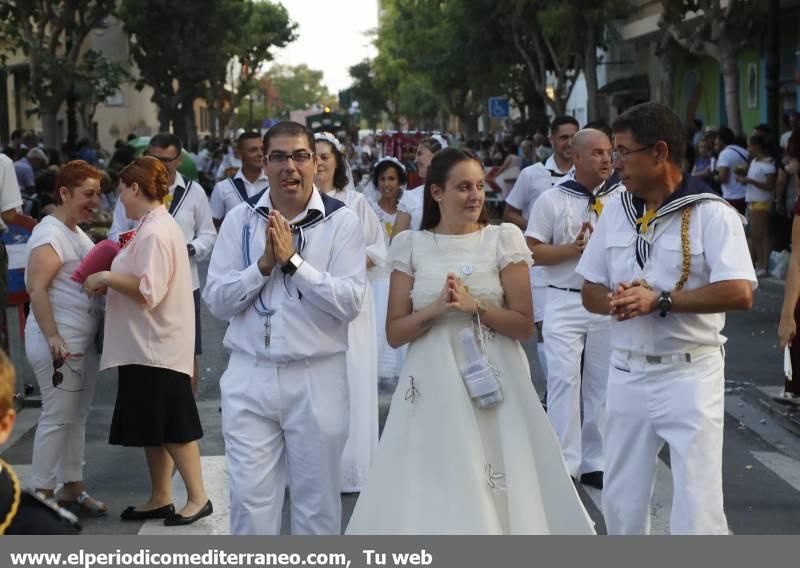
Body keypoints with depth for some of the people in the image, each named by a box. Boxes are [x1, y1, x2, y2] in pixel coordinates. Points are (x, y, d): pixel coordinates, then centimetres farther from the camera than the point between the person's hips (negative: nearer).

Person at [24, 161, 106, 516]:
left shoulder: (76, 232, 15)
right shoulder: (50, 234, -14)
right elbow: (37, 289, -23)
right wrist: (52, 338, -29)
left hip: (84, 339, 10)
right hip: (59, 340, -10)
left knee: (77, 416, 13)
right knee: (57, 417, -5)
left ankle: (72, 488, 22)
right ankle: (41, 496, 2)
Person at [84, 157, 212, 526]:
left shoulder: (155, 232, -18)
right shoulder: (157, 226, 14)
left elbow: (150, 290, -24)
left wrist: (107, 278, -17)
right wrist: (112, 280, 10)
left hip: (158, 347, -10)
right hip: (146, 344, 10)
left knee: (172, 425, -2)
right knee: (152, 426, 14)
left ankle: (198, 497, 6)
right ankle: (160, 499, 21)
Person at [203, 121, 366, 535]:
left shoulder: (341, 221, -4)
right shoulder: (240, 220, 4)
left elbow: (350, 302, -14)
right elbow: (216, 300, -1)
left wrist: (293, 260, -18)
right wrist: (264, 264, -14)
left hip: (317, 377, -1)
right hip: (250, 376, 2)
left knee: (317, 500, 11)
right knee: (250, 498, 4)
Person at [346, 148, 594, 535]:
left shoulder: (504, 239, 1)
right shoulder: (410, 246, 3)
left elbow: (525, 326, -2)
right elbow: (395, 333, 2)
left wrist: (475, 305, -15)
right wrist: (436, 308, -14)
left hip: (493, 384, -1)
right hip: (432, 387, 1)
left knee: (494, 495, 1)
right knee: (430, 498, 2)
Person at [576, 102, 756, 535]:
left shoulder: (711, 215, -10)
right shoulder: (615, 212, 8)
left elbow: (739, 293, -21)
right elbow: (590, 291, 11)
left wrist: (659, 299, -23)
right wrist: (615, 301, -12)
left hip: (690, 374, -6)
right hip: (627, 373, 6)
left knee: (697, 508, -4)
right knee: (620, 502, 15)